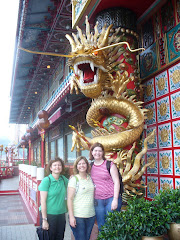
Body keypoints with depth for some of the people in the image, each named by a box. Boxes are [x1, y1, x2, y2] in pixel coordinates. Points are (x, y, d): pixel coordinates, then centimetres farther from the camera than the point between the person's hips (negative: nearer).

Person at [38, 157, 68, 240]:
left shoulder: (64, 179, 3)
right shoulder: (46, 180, -12)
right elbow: (43, 201, -13)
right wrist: (44, 220, -15)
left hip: (61, 214, 5)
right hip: (49, 214, -5)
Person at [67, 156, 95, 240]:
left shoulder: (90, 178, 7)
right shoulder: (74, 179, -8)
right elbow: (69, 199, -10)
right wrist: (71, 216, -14)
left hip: (91, 215, 5)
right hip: (78, 216, -5)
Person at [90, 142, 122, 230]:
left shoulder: (109, 164, -3)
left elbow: (116, 182, -6)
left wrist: (115, 199, -13)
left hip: (111, 199, -4)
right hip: (97, 201, 4)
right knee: (101, 226, 11)